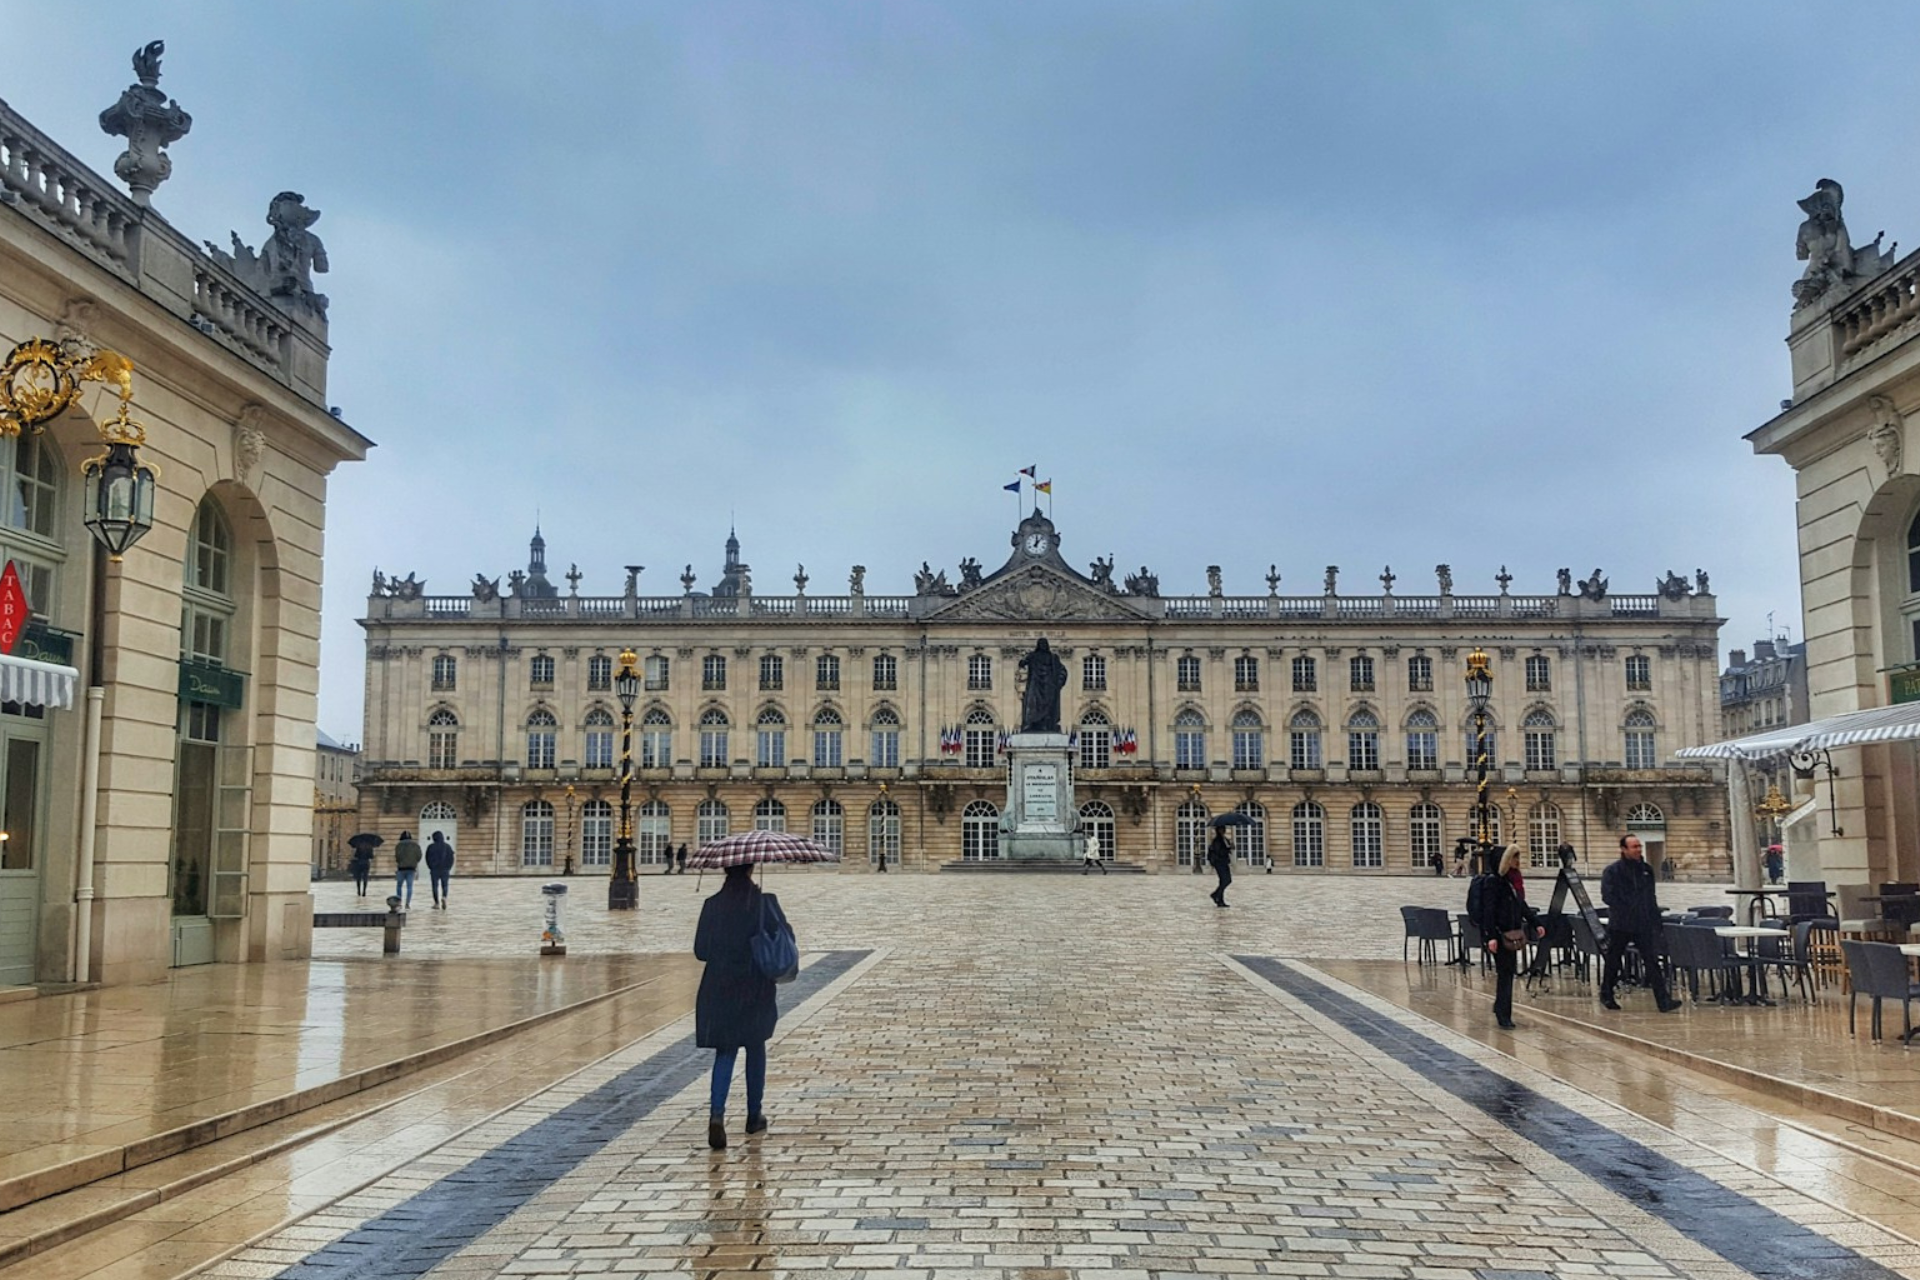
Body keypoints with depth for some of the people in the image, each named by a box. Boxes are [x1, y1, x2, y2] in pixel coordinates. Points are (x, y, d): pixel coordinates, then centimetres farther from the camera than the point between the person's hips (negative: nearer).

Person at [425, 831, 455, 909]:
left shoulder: (431, 847, -4)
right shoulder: (447, 846, 1)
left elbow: (428, 858, -1)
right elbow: (451, 858, 2)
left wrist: (431, 867, 11)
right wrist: (448, 868, 12)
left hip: (434, 870, -1)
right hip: (445, 870, 1)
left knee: (435, 886, 6)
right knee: (444, 885, 8)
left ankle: (436, 903, 5)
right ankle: (444, 897, -19)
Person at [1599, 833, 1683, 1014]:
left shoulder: (1646, 870, 10)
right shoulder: (1612, 872, -7)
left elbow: (1652, 897, 17)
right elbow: (1608, 896, -14)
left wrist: (1655, 920, 11)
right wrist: (1625, 911, -16)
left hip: (1644, 924, 3)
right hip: (1620, 925, -3)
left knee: (1652, 961, -6)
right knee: (1613, 962, 9)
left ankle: (1663, 1001, -9)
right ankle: (1606, 996, 25)